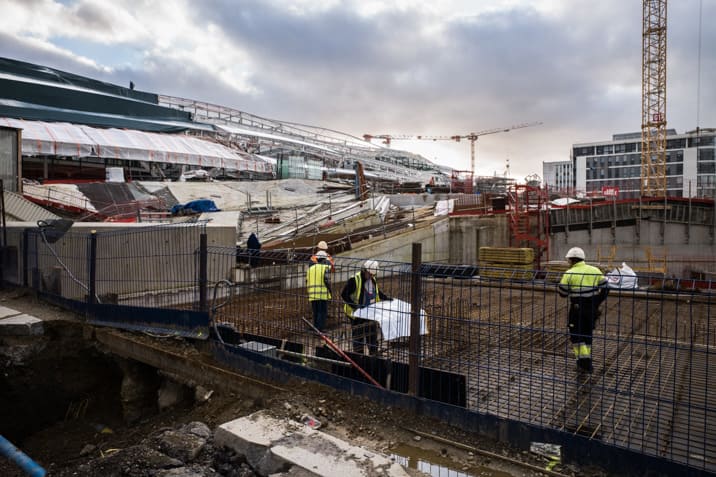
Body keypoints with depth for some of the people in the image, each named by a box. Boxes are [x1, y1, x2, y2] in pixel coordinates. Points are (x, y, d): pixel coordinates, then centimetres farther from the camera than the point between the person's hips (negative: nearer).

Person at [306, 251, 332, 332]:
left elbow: (307, 281, 15)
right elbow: (327, 280, -13)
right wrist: (330, 289, -3)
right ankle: (321, 328, -8)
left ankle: (315, 328, 15)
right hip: (323, 294, -5)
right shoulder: (326, 267, -1)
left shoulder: (310, 268, 17)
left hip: (312, 295, 6)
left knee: (315, 313, 13)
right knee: (323, 312, -2)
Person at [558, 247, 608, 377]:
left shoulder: (569, 273, -10)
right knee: (587, 334, 18)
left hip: (577, 309, -5)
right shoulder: (595, 270, 4)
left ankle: (584, 363, -2)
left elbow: (563, 293, -6)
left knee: (576, 335, 5)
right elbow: (605, 288, 5)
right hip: (592, 309, 5)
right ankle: (586, 361, 26)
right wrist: (597, 303, 14)